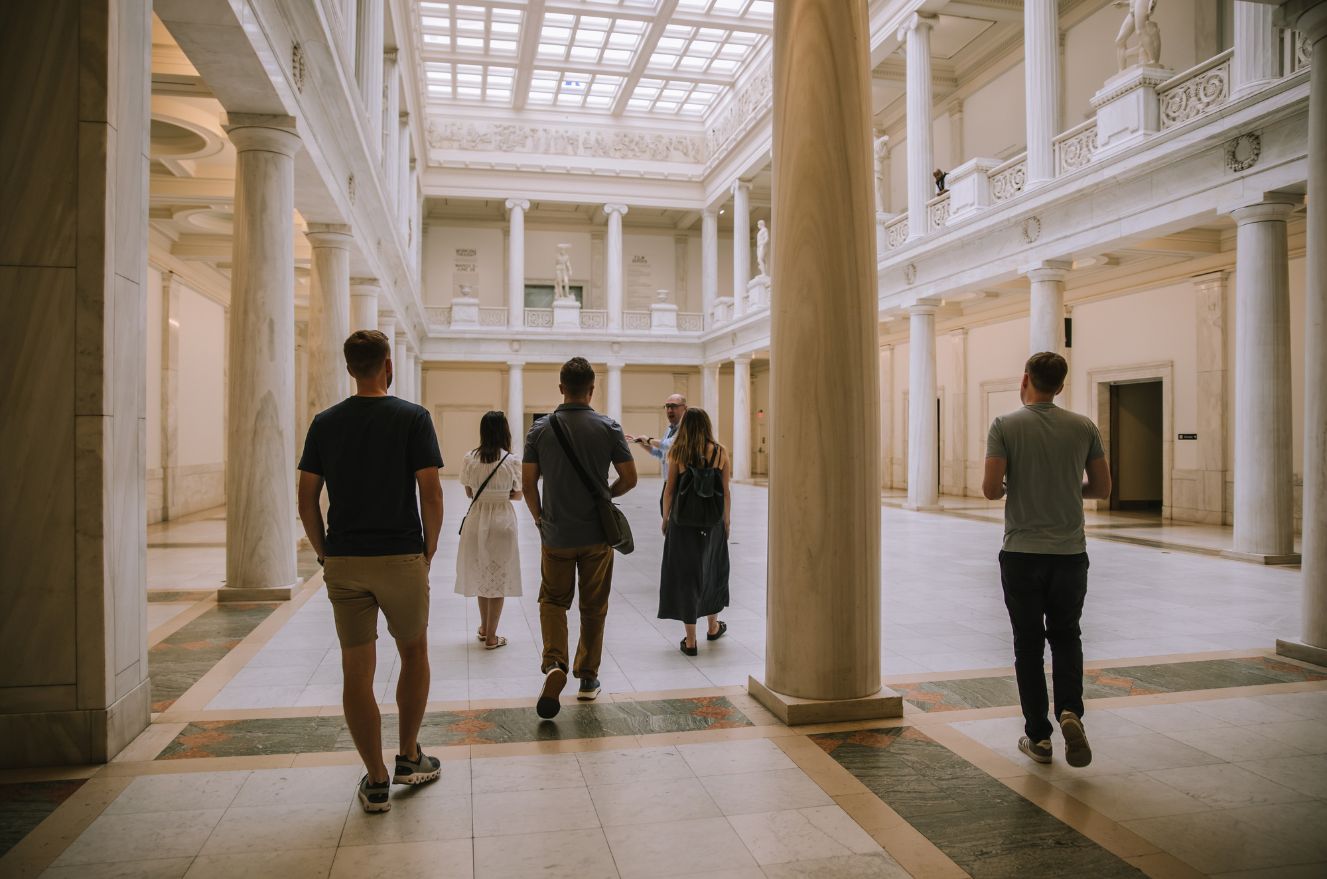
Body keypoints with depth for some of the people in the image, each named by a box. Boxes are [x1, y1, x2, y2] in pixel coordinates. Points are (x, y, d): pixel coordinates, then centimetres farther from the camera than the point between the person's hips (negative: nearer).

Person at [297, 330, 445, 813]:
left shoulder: (325, 423, 3)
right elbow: (431, 494, -10)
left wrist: (325, 555, 12)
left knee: (357, 672, 8)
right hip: (401, 557, -2)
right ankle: (409, 758, 25)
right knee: (414, 654, 18)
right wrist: (429, 549, 3)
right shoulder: (413, 418, -6)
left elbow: (307, 500, 3)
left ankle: (376, 780, 14)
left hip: (344, 562, 2)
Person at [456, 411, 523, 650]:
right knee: (499, 577, 7)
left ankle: (484, 628, 35)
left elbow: (469, 493, 5)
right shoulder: (511, 460, -10)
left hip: (477, 520, 3)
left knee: (481, 575, 20)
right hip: (502, 520, -3)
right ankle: (491, 637, 12)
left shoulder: (470, 458, -4)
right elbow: (517, 495, 0)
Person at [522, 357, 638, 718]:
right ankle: (587, 677, 22)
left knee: (553, 600, 15)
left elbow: (528, 484, -3)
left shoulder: (540, 429, -4)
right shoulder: (608, 428, -7)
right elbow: (629, 478, -5)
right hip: (597, 533, 0)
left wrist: (539, 519, 13)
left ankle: (554, 664, -7)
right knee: (593, 607, 13)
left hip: (556, 534, 0)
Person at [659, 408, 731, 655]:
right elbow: (726, 492, -1)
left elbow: (669, 490, -4)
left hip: (682, 522, -2)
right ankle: (713, 627, 38)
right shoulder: (721, 452, -3)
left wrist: (666, 519, 8)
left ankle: (690, 639, 9)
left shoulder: (677, 453, -6)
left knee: (686, 574, 6)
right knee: (711, 570, 21)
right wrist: (726, 521, 8)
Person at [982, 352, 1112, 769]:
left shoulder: (1005, 426, -7)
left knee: (1029, 644, 8)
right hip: (1070, 553, 2)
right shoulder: (1083, 427, 2)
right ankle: (1070, 712, -2)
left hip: (1021, 553, -2)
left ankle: (1038, 736, 13)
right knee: (1066, 636, 18)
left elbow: (990, 489, -13)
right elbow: (1102, 488, 5)